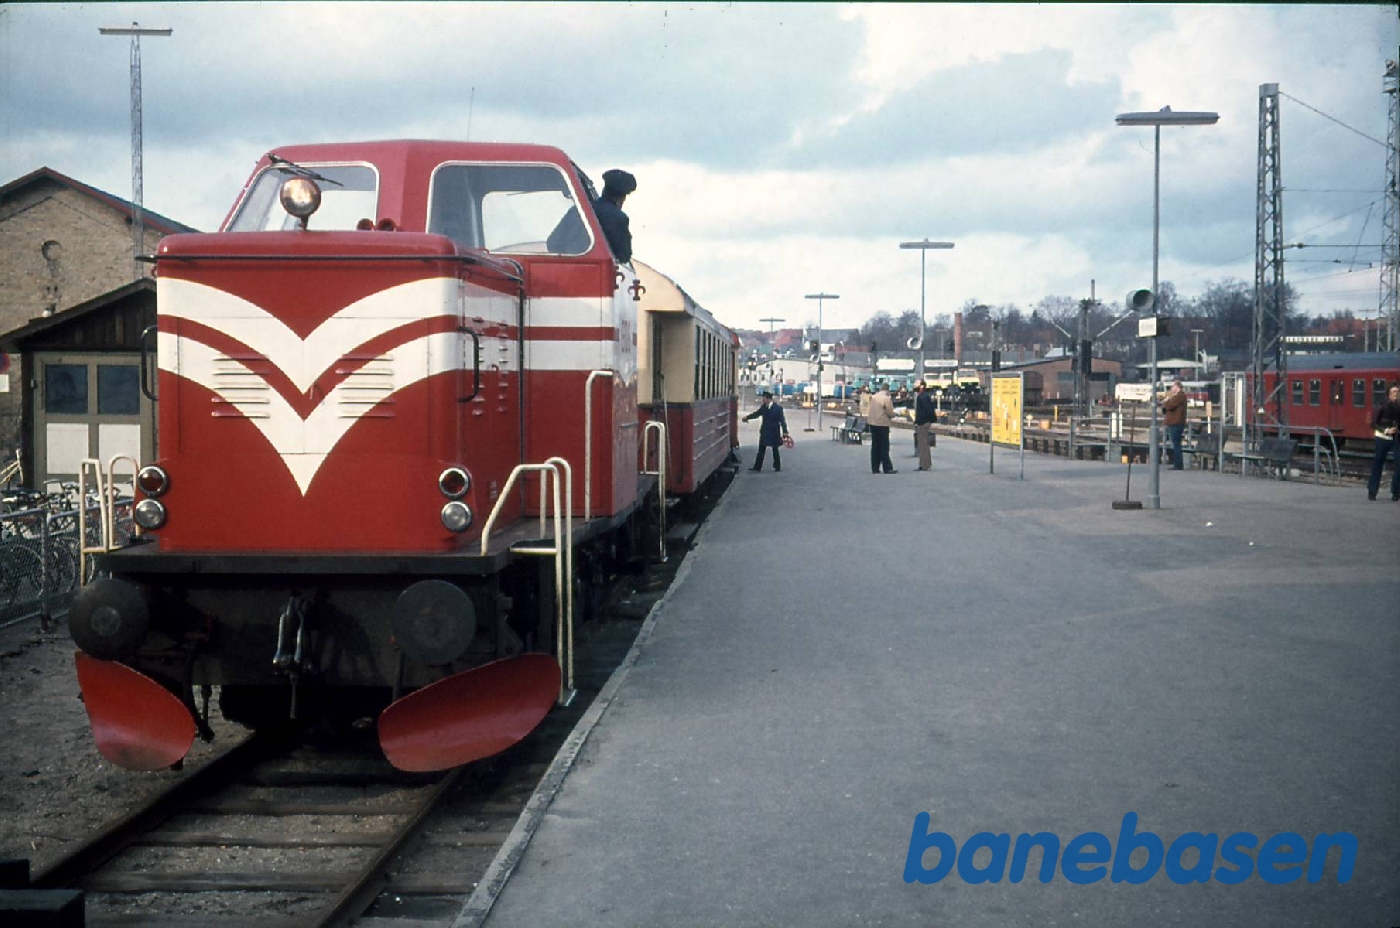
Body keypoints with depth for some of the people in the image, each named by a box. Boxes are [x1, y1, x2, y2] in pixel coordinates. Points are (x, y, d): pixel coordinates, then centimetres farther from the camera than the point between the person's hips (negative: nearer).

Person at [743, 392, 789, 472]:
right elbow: (756, 414, 13)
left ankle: (777, 467, 19)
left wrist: (784, 431, -20)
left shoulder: (778, 408, -13)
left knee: (775, 450, 7)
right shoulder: (763, 407, 2)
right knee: (761, 450, 7)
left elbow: (782, 420, -13)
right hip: (764, 432, 5)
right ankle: (757, 467, 11)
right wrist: (747, 417, 2)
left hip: (774, 433, -5)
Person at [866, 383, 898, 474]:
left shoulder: (873, 397, 8)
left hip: (872, 424, 6)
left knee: (875, 446, 10)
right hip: (882, 425, -6)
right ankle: (887, 468, -3)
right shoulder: (887, 399, -13)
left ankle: (875, 468, 10)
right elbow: (890, 413, -14)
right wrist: (894, 415, 10)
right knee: (884, 447, -3)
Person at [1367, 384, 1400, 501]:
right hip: (1383, 438, -3)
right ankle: (1372, 492, 13)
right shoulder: (1382, 407, -5)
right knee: (1377, 465, 4)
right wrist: (1386, 430, -16)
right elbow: (1373, 424, -4)